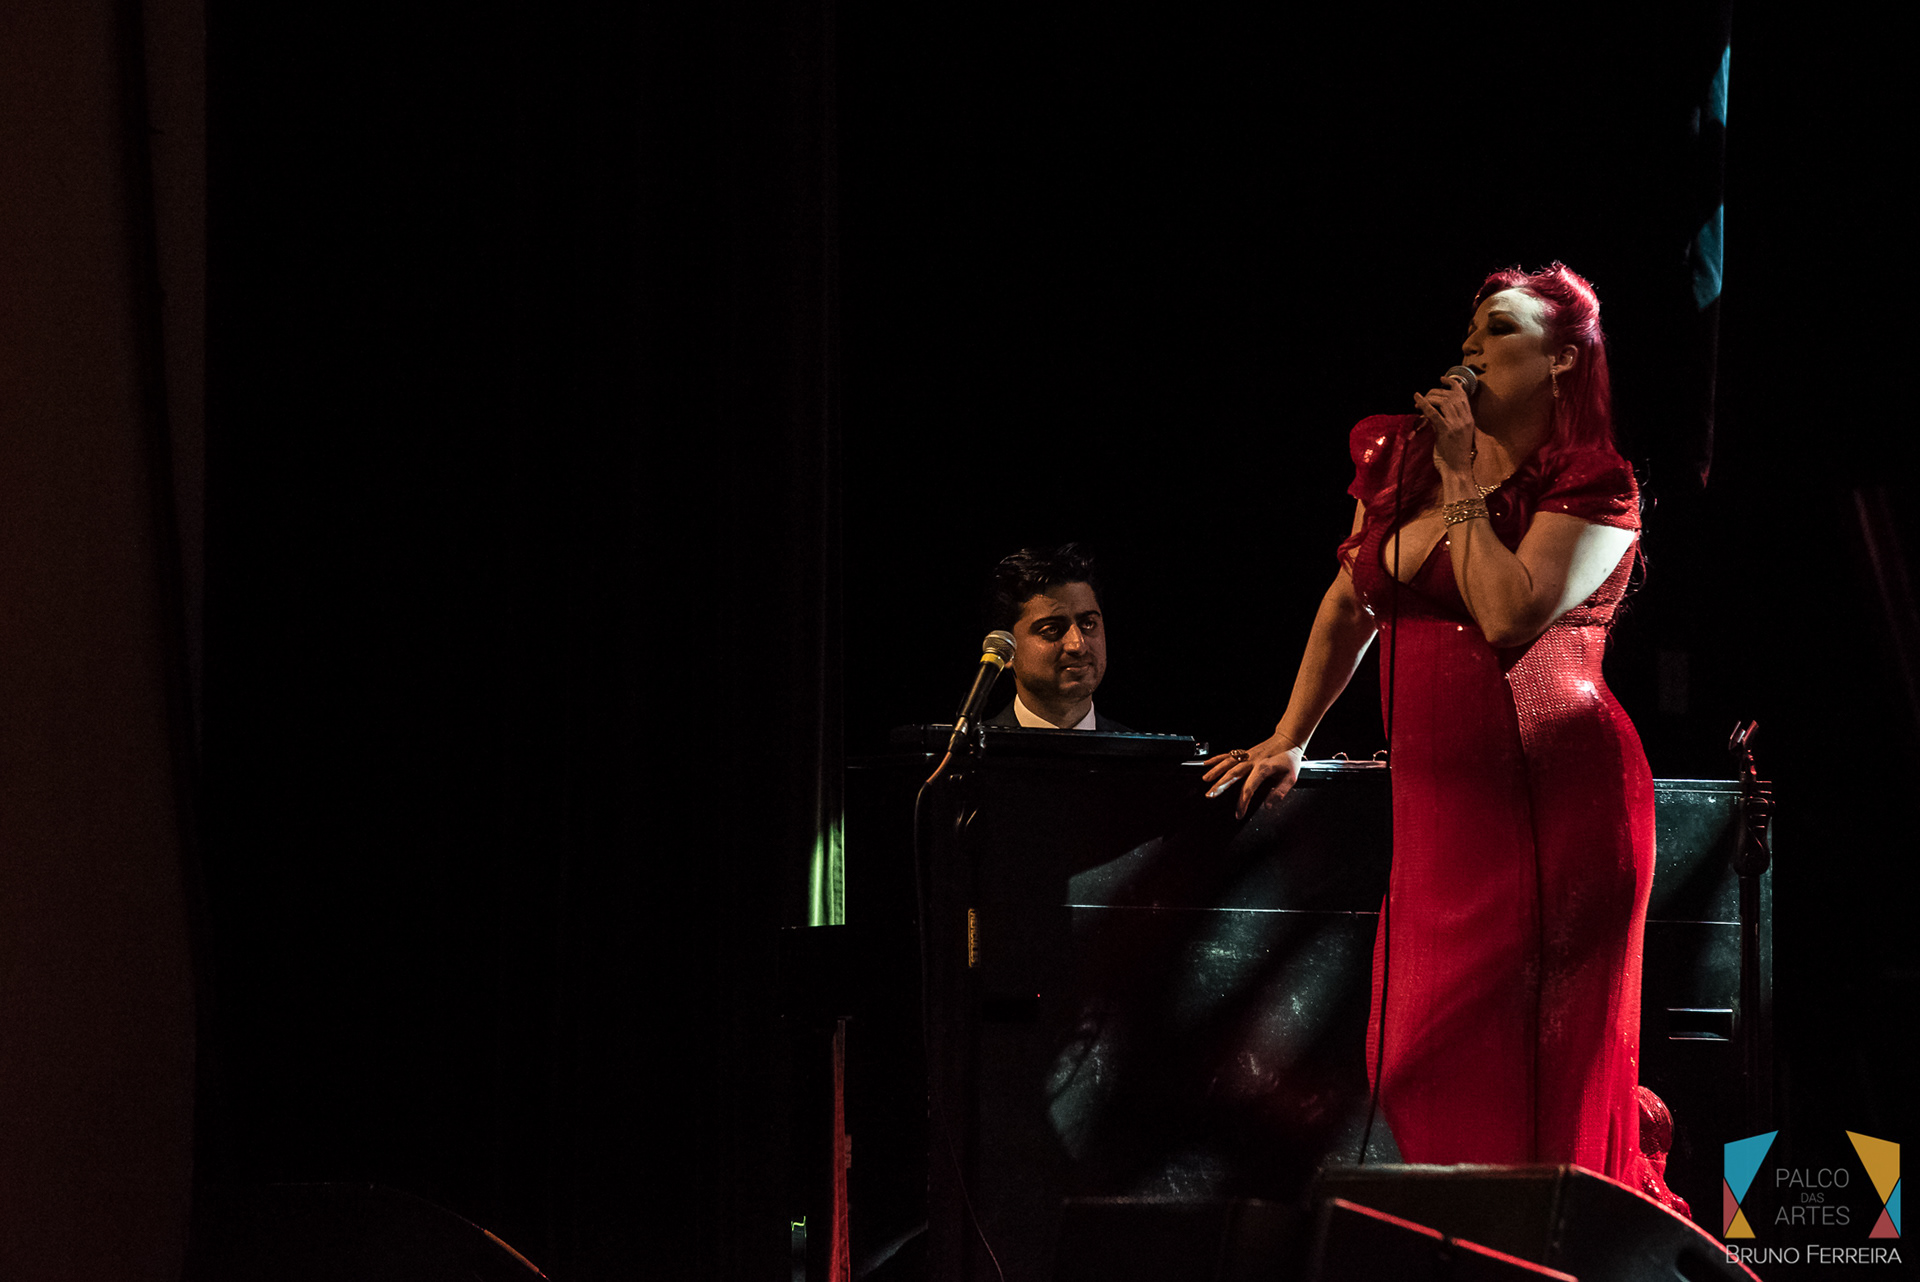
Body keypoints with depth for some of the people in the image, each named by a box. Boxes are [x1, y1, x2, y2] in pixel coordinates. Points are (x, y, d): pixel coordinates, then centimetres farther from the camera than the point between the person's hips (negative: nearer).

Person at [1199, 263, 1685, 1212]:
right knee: (1423, 1065, 4)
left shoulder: (1591, 487, -6)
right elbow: (1350, 605, 22)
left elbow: (1509, 614, -20)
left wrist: (1463, 482, -12)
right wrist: (1287, 742, 18)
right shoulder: (1403, 463, 13)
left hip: (1554, 803, -7)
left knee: (1537, 1071, -7)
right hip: (1438, 805, 7)